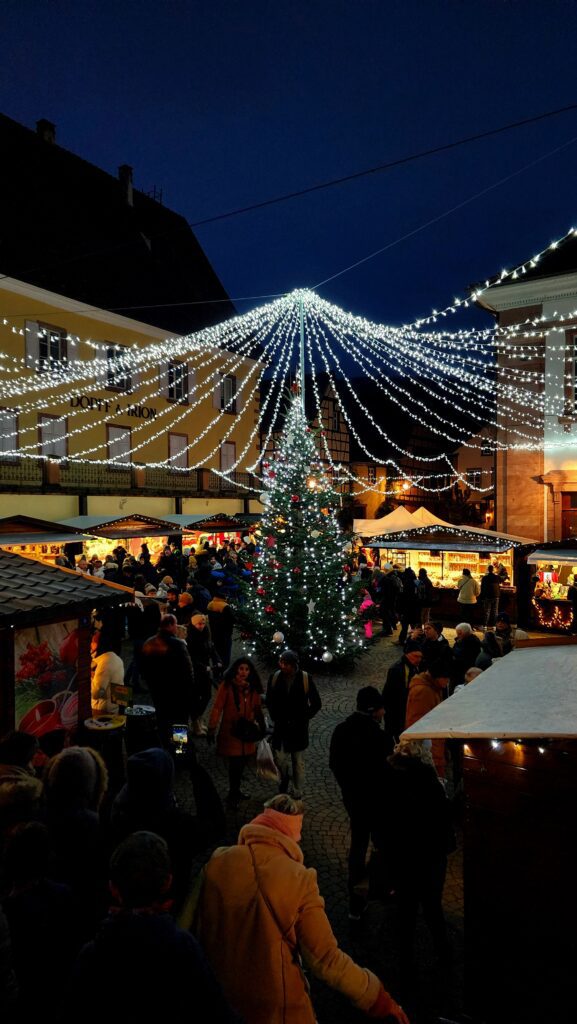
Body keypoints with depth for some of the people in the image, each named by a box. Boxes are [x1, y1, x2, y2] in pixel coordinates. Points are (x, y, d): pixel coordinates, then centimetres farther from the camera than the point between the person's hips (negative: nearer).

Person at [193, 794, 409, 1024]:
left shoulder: (217, 863, -14)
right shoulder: (298, 880, -22)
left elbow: (195, 929, -1)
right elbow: (325, 960, -19)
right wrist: (379, 998, -7)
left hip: (218, 997, 3)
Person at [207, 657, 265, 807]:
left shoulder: (253, 688, 3)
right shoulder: (227, 685, -12)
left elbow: (257, 709, 12)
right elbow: (217, 708, -11)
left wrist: (262, 727, 14)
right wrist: (211, 729, -12)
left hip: (247, 732, 4)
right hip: (231, 731, -4)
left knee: (242, 762, 10)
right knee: (235, 763, -2)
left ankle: (236, 791, 33)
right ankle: (233, 794, 20)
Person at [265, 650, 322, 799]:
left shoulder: (305, 679, -16)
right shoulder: (274, 678, -10)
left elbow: (316, 704, -5)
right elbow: (269, 701, 6)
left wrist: (302, 719, -7)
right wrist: (275, 718, -1)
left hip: (298, 728, -1)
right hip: (280, 727, 1)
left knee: (298, 763, 10)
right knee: (279, 760, 7)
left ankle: (297, 795, 28)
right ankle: (284, 781, 40)